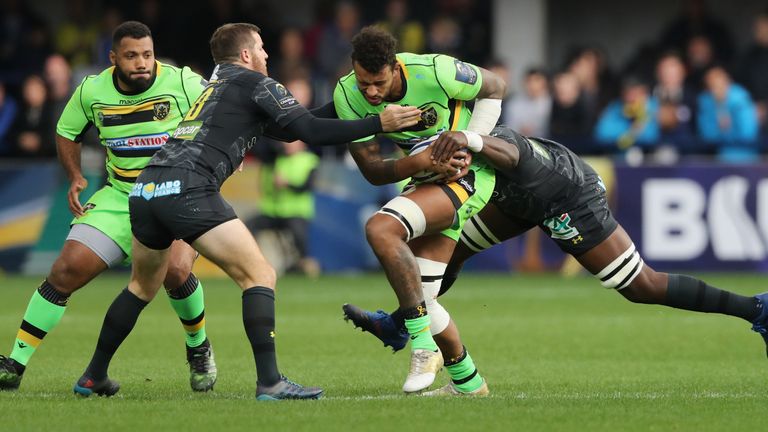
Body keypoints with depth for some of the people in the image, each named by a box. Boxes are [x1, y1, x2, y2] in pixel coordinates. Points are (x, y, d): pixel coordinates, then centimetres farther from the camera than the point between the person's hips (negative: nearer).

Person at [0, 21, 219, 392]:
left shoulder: (183, 84, -14)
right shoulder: (92, 91, -3)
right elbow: (67, 132, 16)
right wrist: (75, 177, 1)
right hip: (118, 197, 3)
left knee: (176, 271, -29)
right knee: (68, 268, -9)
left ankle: (199, 349, 3)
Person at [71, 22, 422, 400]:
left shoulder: (214, 84, 30)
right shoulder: (254, 83, 7)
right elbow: (308, 130, -4)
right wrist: (379, 124, -1)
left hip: (144, 188, 8)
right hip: (188, 190, -8)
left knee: (143, 286, 27)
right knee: (259, 275, -4)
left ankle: (93, 377, 31)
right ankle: (269, 381, -14)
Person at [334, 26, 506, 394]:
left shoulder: (433, 71, -26)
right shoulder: (347, 95, -13)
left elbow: (494, 88, -7)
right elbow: (372, 170, -10)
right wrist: (418, 162, -29)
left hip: (468, 174, -6)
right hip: (425, 181, 6)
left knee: (380, 229, -29)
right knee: (418, 297, 0)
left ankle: (424, 347, -24)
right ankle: (469, 382, 20)